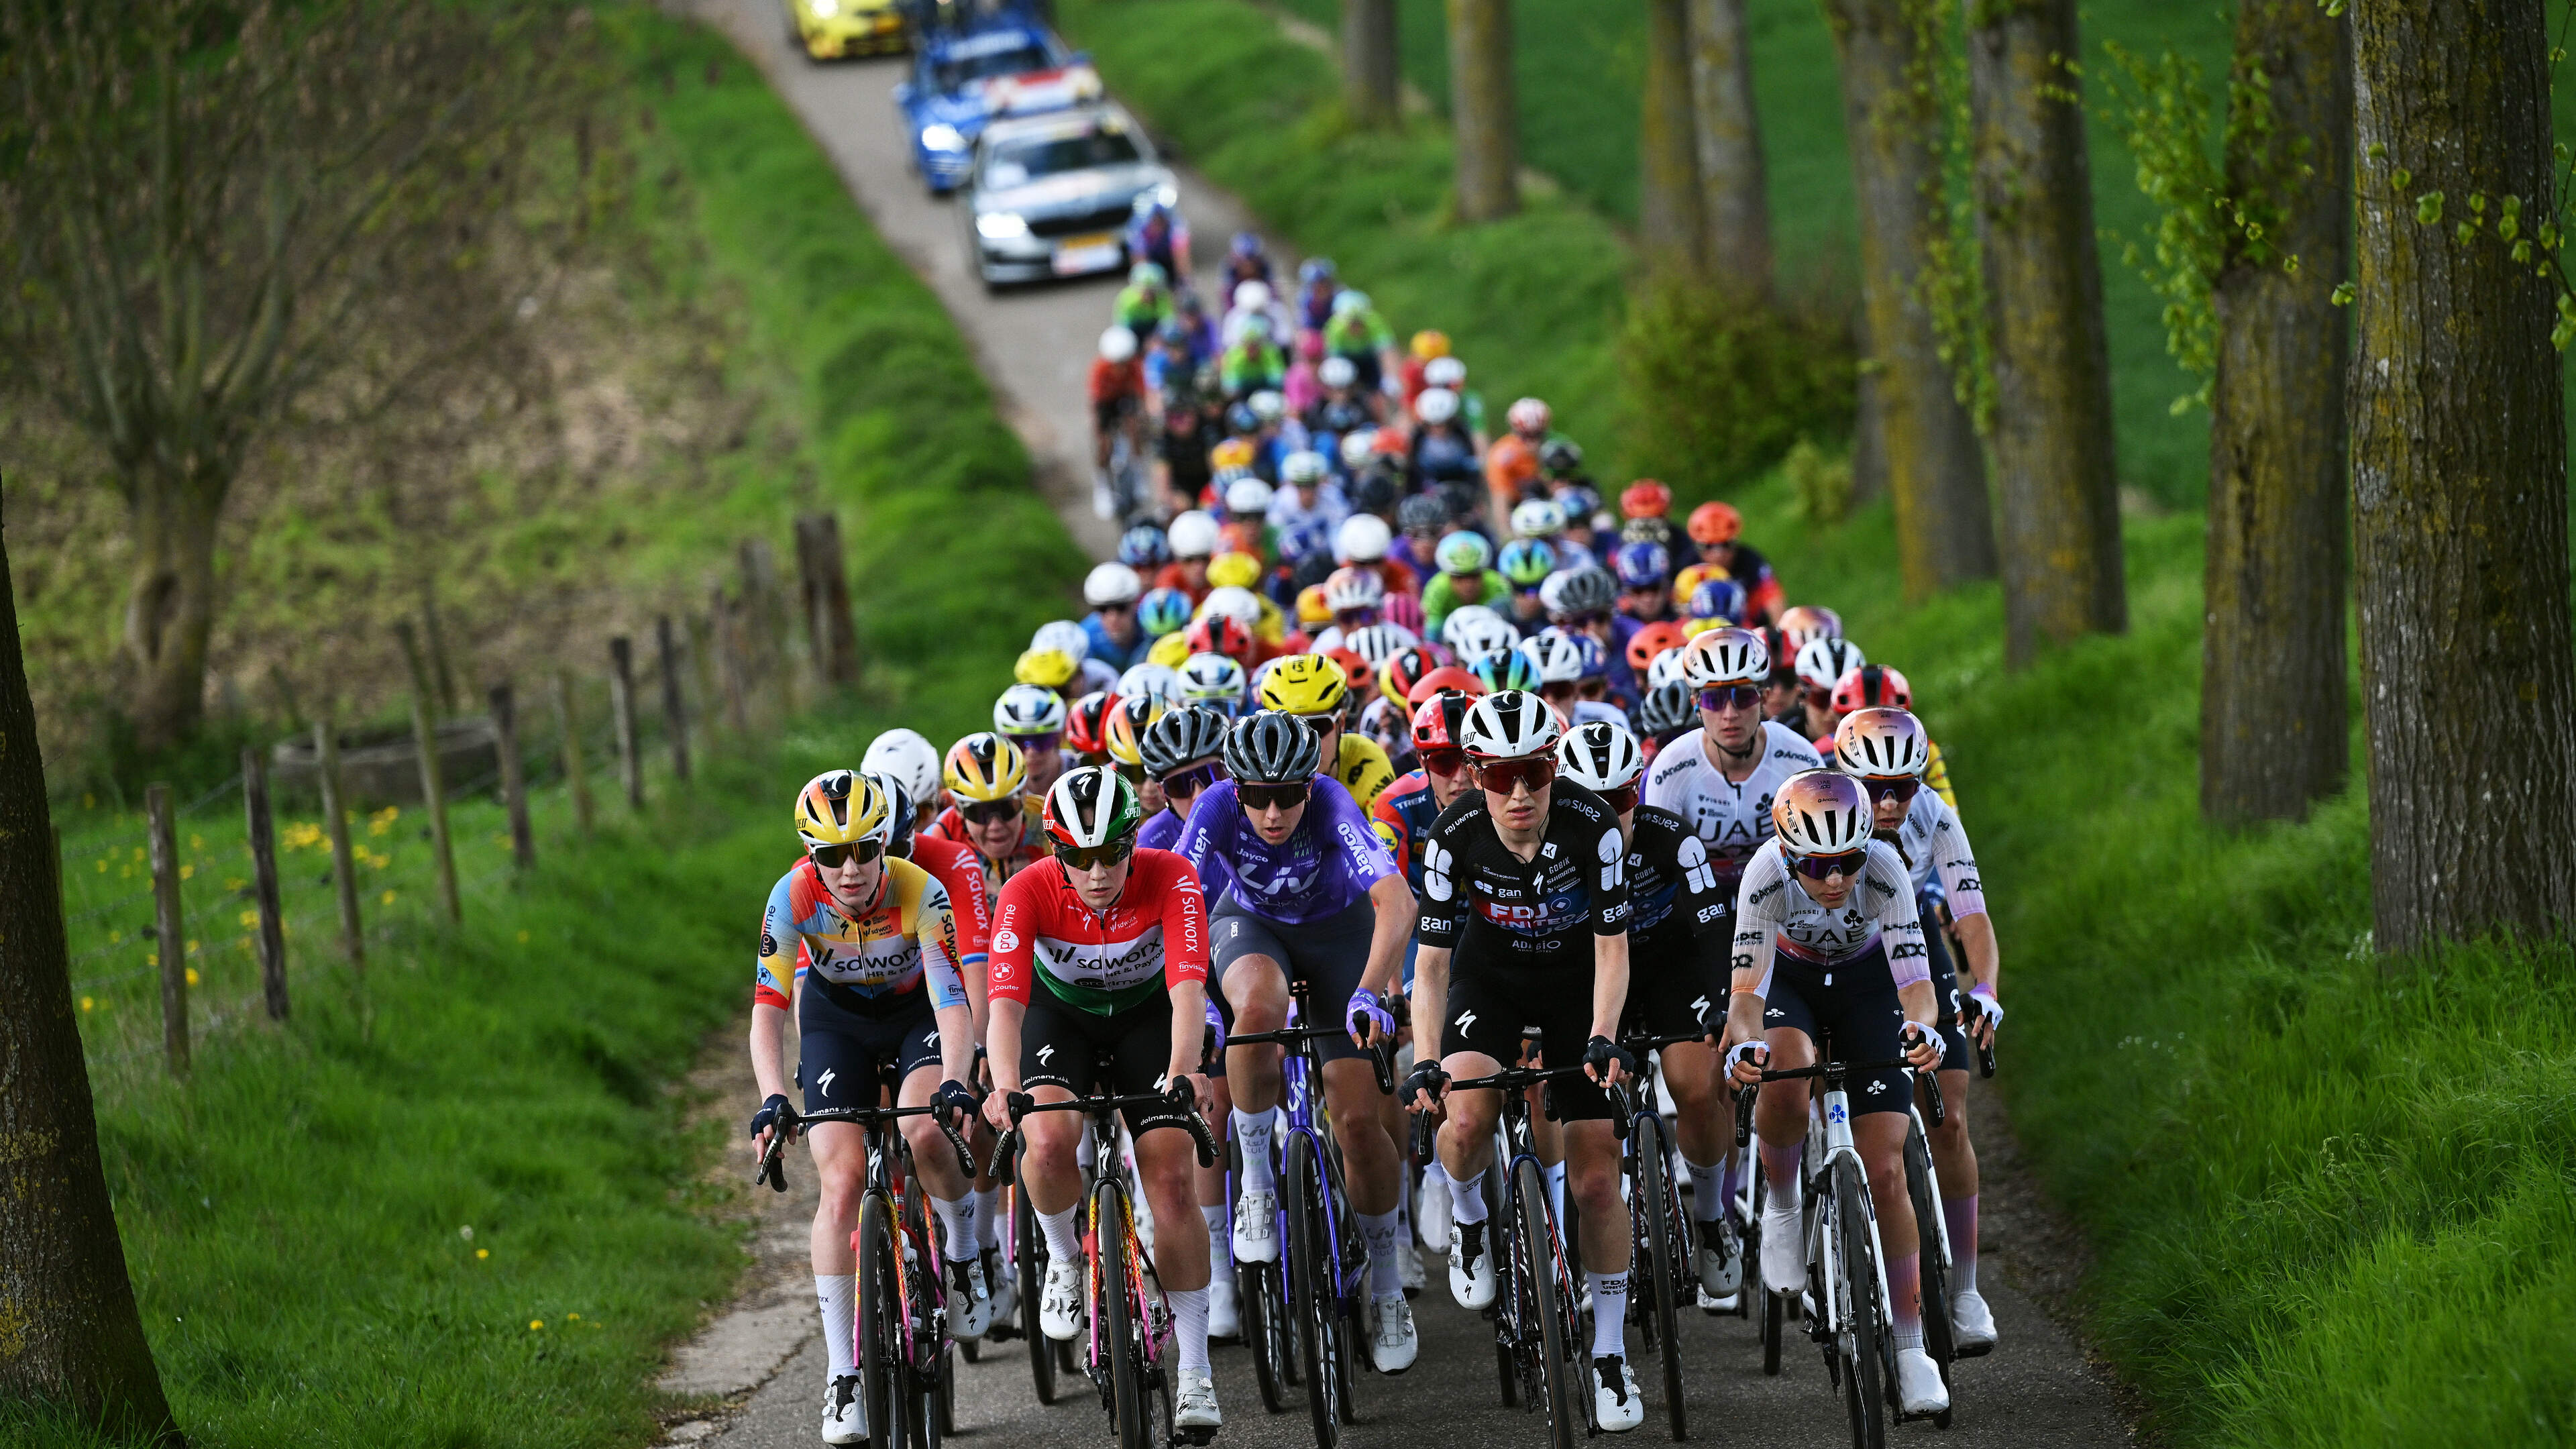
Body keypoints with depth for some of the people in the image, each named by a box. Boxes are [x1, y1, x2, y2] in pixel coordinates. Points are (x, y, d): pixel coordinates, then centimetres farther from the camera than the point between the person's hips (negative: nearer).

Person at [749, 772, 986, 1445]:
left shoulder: (920, 893, -31)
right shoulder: (794, 897, -27)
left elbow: (954, 1004, -35)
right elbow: (767, 1010, -28)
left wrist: (954, 1083, -52)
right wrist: (772, 1100, -42)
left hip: (917, 1010, -1)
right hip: (837, 1018, 1)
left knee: (925, 1136, -31)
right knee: (842, 1182, -14)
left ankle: (964, 1249, 2)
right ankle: (841, 1374, -9)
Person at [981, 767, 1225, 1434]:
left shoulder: (1170, 879, -30)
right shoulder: (1028, 892, -30)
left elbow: (1187, 988, -40)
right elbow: (1006, 1001, -39)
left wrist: (1184, 1069, -59)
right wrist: (1005, 1084, -57)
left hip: (1146, 1015, 0)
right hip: (1060, 1015, 0)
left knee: (1170, 1178, -15)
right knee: (1049, 1139, -31)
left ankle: (1194, 1372, -8)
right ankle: (1065, 1259, 1)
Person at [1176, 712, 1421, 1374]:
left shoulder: (1332, 804, -35)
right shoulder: (1217, 808, -30)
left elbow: (1396, 901, -46)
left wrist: (1369, 993, -59)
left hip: (1338, 928, 0)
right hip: (1252, 924, 1)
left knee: (1358, 1120, -8)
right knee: (1260, 1011, -37)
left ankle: (1387, 1288, 12)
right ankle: (1256, 1182, -17)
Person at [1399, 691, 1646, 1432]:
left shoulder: (1592, 825, -26)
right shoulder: (1456, 836, -24)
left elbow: (1611, 947, -19)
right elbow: (1432, 958, -18)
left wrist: (1603, 1039, -33)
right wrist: (1425, 1061, -30)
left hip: (1576, 983, 0)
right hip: (1490, 977, 0)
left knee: (1596, 1181, -4)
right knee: (1468, 1118, -30)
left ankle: (1610, 1355, 10)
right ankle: (1467, 1216, 5)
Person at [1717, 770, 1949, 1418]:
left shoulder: (1884, 872, -33)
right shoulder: (1767, 877, -33)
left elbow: (1915, 977, -36)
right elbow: (1747, 988, -35)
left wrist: (1920, 1028, -58)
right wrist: (1743, 1043, -57)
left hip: (1865, 984, 0)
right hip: (1788, 979, 0)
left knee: (1884, 1170, -9)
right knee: (1785, 1086, -36)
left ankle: (1910, 1352, -2)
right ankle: (1782, 1205, -5)